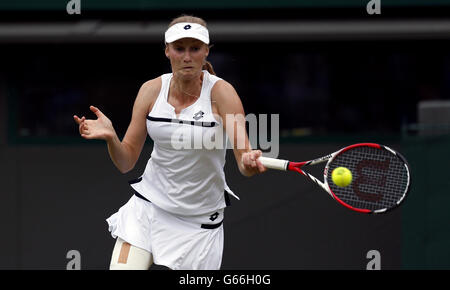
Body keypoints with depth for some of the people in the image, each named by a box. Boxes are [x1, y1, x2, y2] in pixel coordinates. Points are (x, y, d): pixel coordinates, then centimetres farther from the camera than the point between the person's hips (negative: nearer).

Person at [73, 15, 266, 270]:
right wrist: (110, 137, -21)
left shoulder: (221, 92, -15)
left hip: (199, 220, -2)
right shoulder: (152, 91, -4)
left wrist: (249, 163, -49)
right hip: (147, 207, 2)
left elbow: (244, 153, -25)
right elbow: (126, 162, 0)